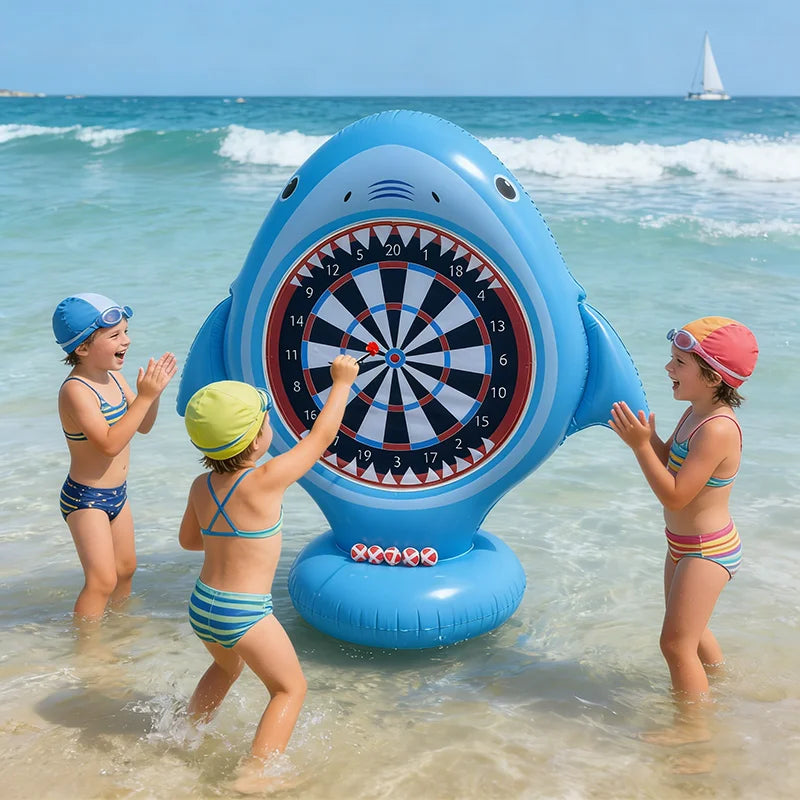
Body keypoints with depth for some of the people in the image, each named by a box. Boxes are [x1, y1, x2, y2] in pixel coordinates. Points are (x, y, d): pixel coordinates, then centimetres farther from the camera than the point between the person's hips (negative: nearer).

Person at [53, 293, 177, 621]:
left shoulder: (113, 377, 2)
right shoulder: (75, 390, -25)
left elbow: (143, 426, 9)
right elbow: (109, 443, -32)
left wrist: (154, 389, -8)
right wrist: (145, 396, -32)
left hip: (116, 493, 9)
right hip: (86, 498, -9)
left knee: (126, 568, 22)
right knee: (102, 580, -11)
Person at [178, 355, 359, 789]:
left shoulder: (201, 486, -2)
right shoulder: (266, 481, -20)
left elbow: (188, 540, 14)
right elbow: (321, 435, -10)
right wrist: (342, 383, 1)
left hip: (201, 606, 7)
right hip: (244, 614, -7)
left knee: (226, 667, 35)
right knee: (290, 687, 10)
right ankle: (253, 774, 1)